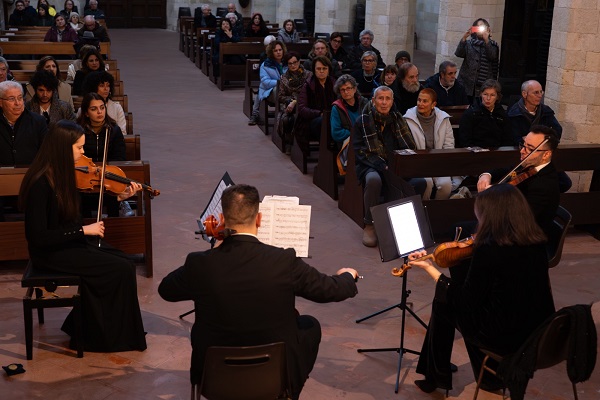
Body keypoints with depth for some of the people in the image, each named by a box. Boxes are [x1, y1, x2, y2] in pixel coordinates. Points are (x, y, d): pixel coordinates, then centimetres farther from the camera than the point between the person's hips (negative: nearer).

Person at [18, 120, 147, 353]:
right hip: (51, 253, -8)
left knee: (124, 261, -5)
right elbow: (38, 236, -25)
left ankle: (83, 326, 7)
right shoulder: (40, 183, -24)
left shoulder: (63, 175, 2)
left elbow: (82, 210, 14)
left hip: (70, 243, 8)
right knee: (121, 269, -13)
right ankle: (112, 337, 5)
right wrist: (83, 230, -22)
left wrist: (119, 197, 6)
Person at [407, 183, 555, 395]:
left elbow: (465, 301, -15)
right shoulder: (537, 242, -2)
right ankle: (490, 376, 32)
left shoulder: (487, 250, -23)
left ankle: (436, 377, 31)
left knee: (443, 305, 14)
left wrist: (430, 268, -7)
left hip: (506, 336, -6)